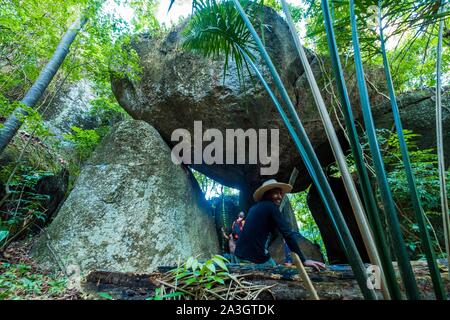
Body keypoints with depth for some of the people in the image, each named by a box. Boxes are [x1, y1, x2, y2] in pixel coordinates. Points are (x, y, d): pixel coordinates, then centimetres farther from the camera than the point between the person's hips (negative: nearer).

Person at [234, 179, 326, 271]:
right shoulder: (271, 206, -7)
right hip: (257, 258, -8)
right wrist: (303, 260, -14)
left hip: (240, 256, 8)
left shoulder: (255, 207, 15)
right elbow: (288, 233, -14)